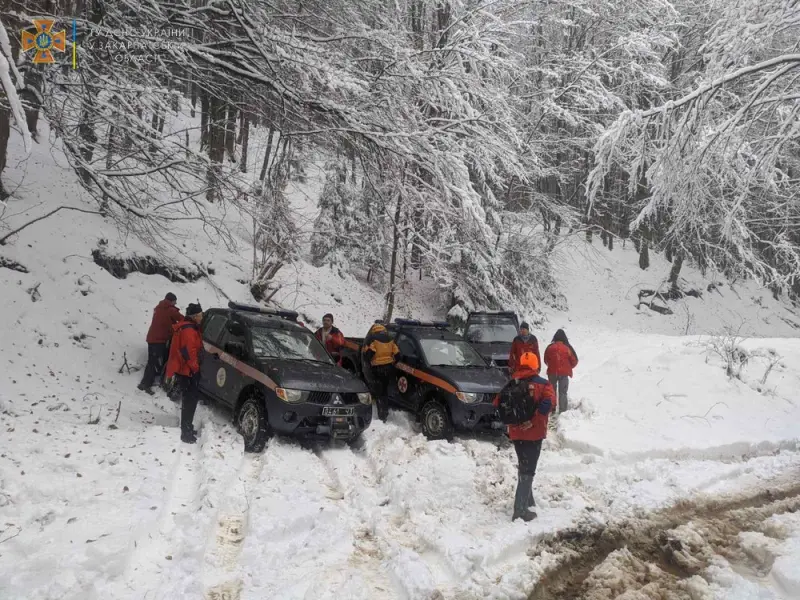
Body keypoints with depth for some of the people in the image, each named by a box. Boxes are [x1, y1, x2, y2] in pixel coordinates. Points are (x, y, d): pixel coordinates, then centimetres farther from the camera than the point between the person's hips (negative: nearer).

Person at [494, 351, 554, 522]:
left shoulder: (511, 384, 6)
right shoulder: (542, 384, -5)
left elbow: (497, 404, 3)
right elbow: (548, 403, -23)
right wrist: (533, 421, -18)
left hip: (516, 433, 4)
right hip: (534, 433, -4)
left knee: (523, 466, 22)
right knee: (528, 470, -2)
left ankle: (527, 499, 35)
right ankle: (520, 509, -7)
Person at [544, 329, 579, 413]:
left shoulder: (550, 347, -5)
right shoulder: (567, 348, -9)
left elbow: (546, 360, 6)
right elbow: (574, 361, -1)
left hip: (552, 372, 2)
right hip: (564, 373, -2)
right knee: (563, 392, 5)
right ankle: (562, 411, 2)